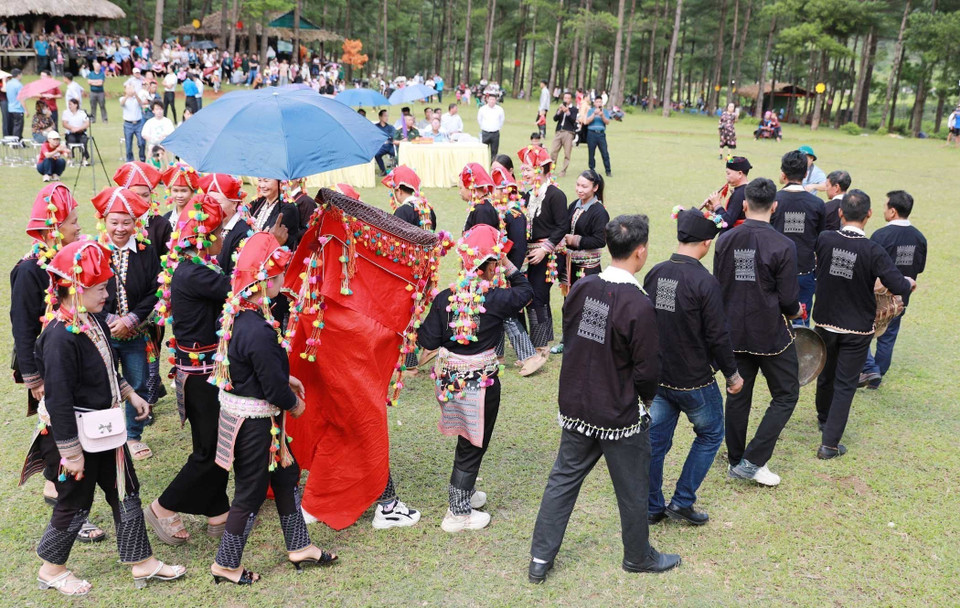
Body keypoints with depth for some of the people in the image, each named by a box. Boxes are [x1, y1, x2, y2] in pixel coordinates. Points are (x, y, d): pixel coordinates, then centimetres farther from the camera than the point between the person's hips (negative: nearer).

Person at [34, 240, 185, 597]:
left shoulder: (94, 322, 1)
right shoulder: (60, 337, -26)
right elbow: (58, 400, -25)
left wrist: (129, 394, 18)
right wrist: (71, 452, -22)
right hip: (81, 436, -9)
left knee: (126, 492, 15)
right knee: (74, 503, 9)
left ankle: (141, 562, 28)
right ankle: (51, 570, 31)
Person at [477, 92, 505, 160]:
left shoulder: (499, 109, -2)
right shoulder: (482, 109, -3)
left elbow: (502, 119, 15)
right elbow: (479, 120, 14)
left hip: (495, 133, 1)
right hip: (485, 133, -1)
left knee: (494, 151, 5)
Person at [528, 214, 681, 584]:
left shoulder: (582, 288, -6)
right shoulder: (638, 305, -23)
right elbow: (648, 369, -17)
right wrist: (646, 398, 4)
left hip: (575, 408, 5)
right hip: (620, 415, -5)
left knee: (563, 479, 17)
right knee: (632, 490, 15)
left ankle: (540, 559, 22)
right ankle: (639, 557, 35)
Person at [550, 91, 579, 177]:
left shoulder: (574, 109, 6)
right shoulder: (560, 108, 17)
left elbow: (573, 120, -8)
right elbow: (555, 119, 4)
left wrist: (567, 112, -19)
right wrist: (559, 111, -11)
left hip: (568, 132, -3)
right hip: (558, 132, 3)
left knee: (567, 153, -4)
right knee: (553, 151, -3)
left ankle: (563, 171, 0)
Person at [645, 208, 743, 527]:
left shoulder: (655, 273, -2)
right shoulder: (704, 282, -21)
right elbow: (717, 337, -17)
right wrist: (732, 374, -2)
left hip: (658, 377, 6)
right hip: (694, 380, -5)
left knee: (656, 440, 14)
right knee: (710, 434, 16)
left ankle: (652, 508, 23)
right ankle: (682, 501, 15)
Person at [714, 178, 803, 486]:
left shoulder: (724, 240, -3)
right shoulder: (783, 246, -17)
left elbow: (717, 287, 5)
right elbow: (788, 299, -14)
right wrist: (797, 311, 9)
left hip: (734, 332, 5)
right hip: (770, 334, -5)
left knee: (737, 396, 17)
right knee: (786, 395, 10)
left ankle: (735, 460, 26)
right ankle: (754, 460, 3)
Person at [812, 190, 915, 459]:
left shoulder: (824, 240, -11)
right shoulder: (873, 251, -20)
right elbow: (898, 286, -23)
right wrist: (910, 283, 1)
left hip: (825, 323, 3)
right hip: (857, 329, -3)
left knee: (825, 376, 23)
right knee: (845, 384, 4)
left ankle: (824, 420, 46)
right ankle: (830, 444, 2)